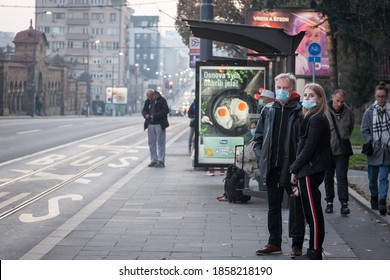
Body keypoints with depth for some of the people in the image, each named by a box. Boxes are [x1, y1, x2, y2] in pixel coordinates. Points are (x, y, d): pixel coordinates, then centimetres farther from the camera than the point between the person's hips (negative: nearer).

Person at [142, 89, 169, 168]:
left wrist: (155, 116, -19)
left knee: (160, 143, -3)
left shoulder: (161, 100, -6)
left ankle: (161, 161, -1)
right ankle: (154, 160, 15)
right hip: (150, 124, 6)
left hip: (159, 125, -6)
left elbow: (166, 110, -13)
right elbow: (144, 110, 17)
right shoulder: (147, 101, 11)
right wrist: (146, 115, -7)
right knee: (151, 143, 8)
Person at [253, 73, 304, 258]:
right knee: (273, 207, 13)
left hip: (292, 167, -5)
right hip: (272, 167, 5)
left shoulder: (300, 110, -6)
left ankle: (297, 245, 14)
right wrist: (260, 156, 5)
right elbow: (259, 135, 17)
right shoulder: (269, 110, 9)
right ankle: (274, 243, 24)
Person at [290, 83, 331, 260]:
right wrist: (297, 169, 13)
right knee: (312, 212, 12)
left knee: (313, 213, -6)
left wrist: (295, 168, -10)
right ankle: (314, 251, 18)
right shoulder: (312, 118, 18)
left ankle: (315, 253, -2)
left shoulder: (316, 120, -13)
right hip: (311, 170, 10)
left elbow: (309, 148, -17)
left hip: (310, 171, -10)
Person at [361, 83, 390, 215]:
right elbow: (364, 130, 4)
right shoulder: (369, 112, 0)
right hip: (373, 150, 2)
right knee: (372, 177, 13)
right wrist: (371, 142, -9)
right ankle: (374, 197, 33)